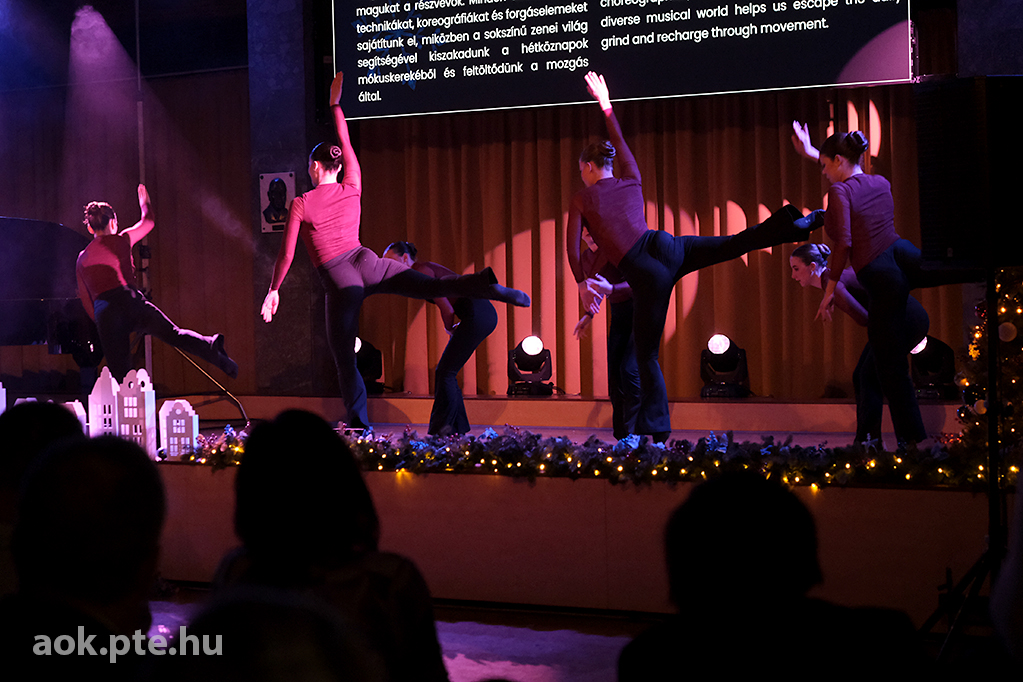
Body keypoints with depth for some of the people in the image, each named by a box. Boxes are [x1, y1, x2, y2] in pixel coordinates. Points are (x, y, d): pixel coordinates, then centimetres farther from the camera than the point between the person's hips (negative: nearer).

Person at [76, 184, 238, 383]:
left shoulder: (82, 259, 18)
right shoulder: (120, 240, 11)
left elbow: (85, 299, 21)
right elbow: (148, 222, 29)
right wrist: (145, 203, 48)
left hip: (104, 314, 2)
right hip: (129, 301, -2)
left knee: (120, 373, 2)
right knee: (174, 334, -3)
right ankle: (211, 346, -25)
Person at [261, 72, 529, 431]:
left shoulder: (302, 204, -2)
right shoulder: (352, 189, 8)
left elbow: (287, 254, -1)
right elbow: (346, 145, 24)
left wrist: (273, 290, 11)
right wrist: (335, 104, 33)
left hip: (339, 280, -3)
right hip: (367, 263, 3)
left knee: (343, 357, 6)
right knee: (431, 287, -9)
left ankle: (359, 425, 10)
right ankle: (483, 284, -39)